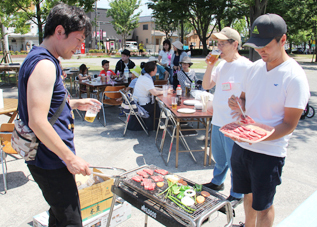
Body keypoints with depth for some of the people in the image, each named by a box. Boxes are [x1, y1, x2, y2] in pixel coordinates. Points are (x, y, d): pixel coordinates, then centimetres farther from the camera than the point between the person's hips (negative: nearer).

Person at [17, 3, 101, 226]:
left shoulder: (44, 60, 13)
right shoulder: (44, 65, -21)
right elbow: (37, 121, -27)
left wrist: (74, 103, 12)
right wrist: (71, 158, -22)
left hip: (50, 157, 10)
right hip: (50, 160, -10)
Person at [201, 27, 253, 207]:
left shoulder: (246, 66, -14)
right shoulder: (221, 65, 10)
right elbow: (206, 86, 11)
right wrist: (209, 67, -3)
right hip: (217, 121, 8)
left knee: (234, 162, 7)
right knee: (218, 157, 24)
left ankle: (237, 195, 25)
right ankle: (217, 182, 45)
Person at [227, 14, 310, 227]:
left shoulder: (295, 77, -15)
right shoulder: (256, 67, 4)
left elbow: (289, 124, -15)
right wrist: (237, 104, -9)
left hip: (269, 152, -6)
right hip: (241, 145, 6)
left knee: (263, 206, 10)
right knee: (248, 194, 22)